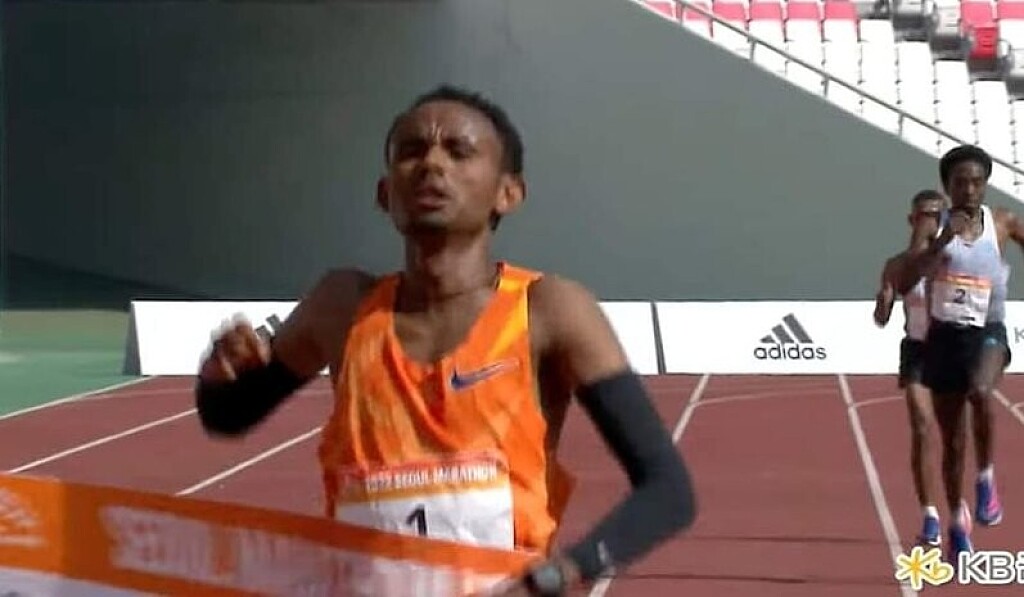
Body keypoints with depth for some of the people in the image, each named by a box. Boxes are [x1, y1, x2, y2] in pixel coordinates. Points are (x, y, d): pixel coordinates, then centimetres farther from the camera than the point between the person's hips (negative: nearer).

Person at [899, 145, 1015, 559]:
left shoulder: (1003, 223, 0)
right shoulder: (932, 228, -4)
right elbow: (906, 279, -17)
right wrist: (943, 241, -27)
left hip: (987, 334, 0)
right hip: (943, 336, 1)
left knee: (980, 393, -35)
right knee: (952, 441, 8)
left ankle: (986, 477, -12)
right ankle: (957, 519, 30)